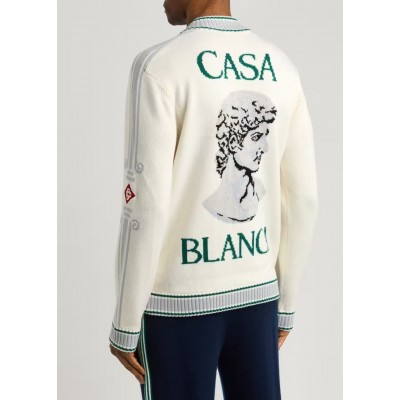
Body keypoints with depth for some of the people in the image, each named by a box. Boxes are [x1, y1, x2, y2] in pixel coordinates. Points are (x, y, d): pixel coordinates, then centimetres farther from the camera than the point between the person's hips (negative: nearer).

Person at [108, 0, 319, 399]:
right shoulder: (282, 68, 3)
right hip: (255, 291, 6)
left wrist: (125, 324, -8)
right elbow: (302, 197, 4)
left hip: (178, 299, -5)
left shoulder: (158, 66, -16)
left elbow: (145, 204, -19)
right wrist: (286, 302, 15)